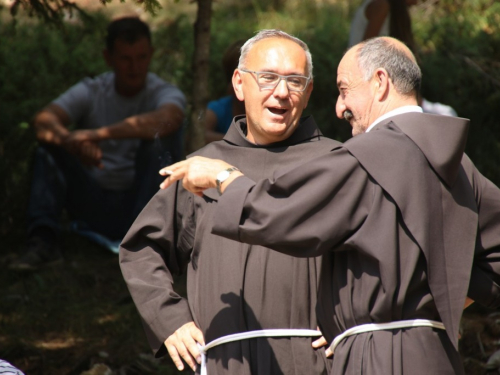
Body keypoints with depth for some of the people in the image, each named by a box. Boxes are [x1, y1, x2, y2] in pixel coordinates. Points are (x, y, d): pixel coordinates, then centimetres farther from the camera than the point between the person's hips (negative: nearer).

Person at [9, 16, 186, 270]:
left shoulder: (166, 94, -3)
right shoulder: (90, 92, 3)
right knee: (50, 146, -16)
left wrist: (97, 134, -38)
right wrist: (72, 142, -40)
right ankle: (42, 242, -29)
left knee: (159, 139, -25)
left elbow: (165, 120, -30)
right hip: (93, 209, 2)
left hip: (142, 203, -2)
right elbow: (43, 121, -16)